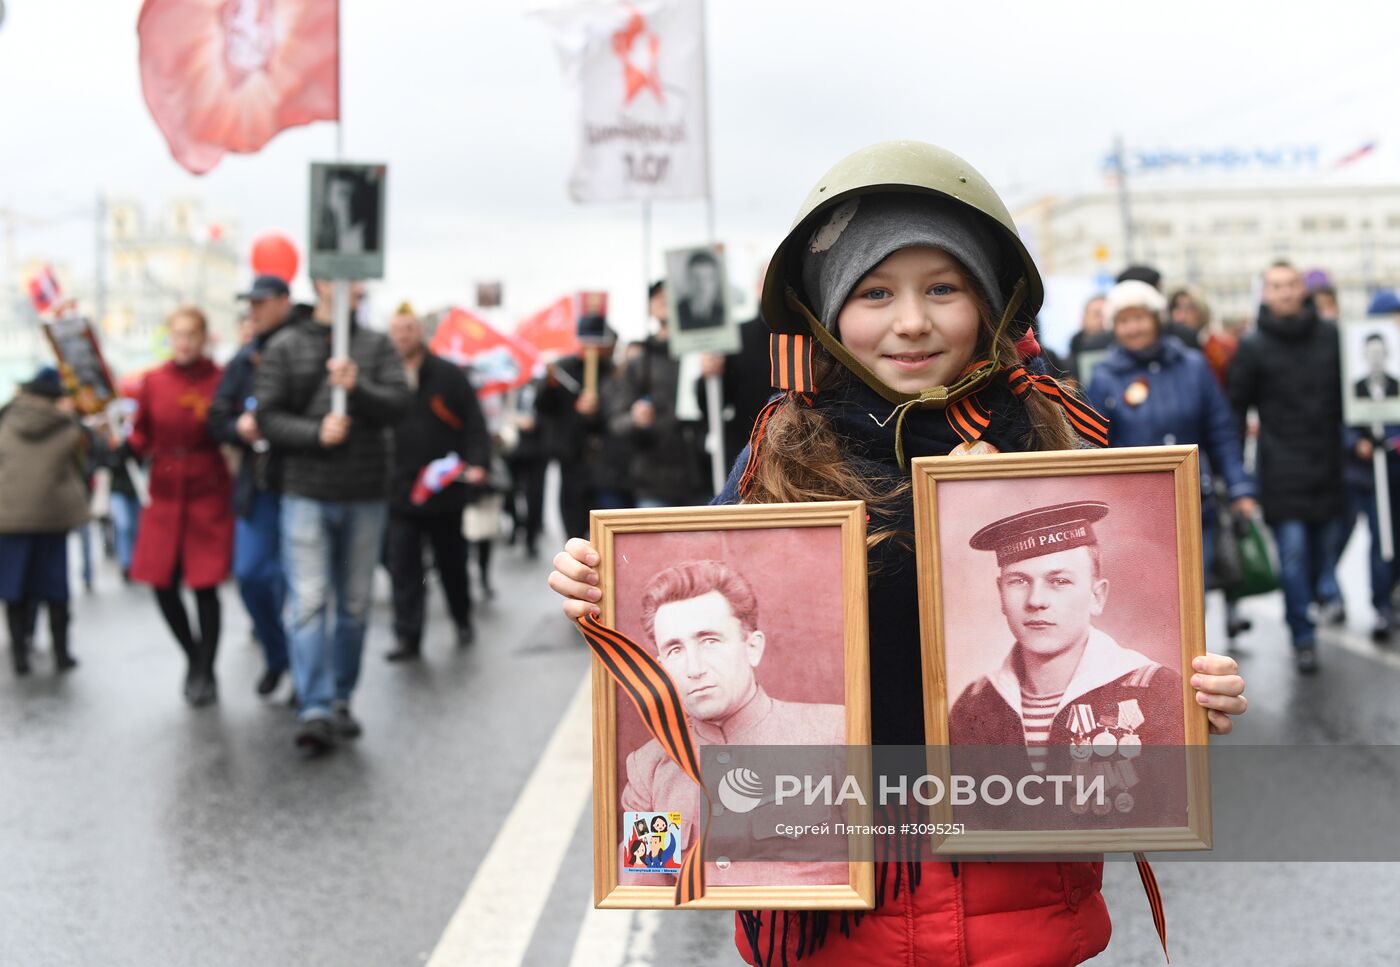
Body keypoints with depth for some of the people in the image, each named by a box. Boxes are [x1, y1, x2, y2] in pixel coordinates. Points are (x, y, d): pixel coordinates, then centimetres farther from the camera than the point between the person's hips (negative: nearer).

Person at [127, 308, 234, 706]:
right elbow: (141, 438, 8)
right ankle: (194, 656, 29)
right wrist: (119, 440, -12)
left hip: (208, 494, -3)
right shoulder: (153, 381, 3)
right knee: (163, 585, 3)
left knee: (205, 585, -4)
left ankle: (204, 673, 14)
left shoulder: (219, 380, -5)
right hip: (164, 494, 3)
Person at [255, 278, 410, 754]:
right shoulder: (285, 346, 2)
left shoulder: (377, 345, 6)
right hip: (306, 495, -2)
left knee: (354, 605, 10)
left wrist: (357, 388, -22)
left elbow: (397, 404, -5)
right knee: (308, 603, -10)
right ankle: (315, 711, -11)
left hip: (365, 497, 2)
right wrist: (316, 433, -16)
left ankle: (340, 700, 23)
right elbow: (268, 416, -2)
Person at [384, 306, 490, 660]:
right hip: (398, 493, 0)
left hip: (445, 490, 0)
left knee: (452, 563, 14)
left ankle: (463, 621, 35)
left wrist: (477, 462, -17)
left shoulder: (448, 375, -2)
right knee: (403, 568, -4)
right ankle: (407, 639, 0)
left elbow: (473, 422, -4)